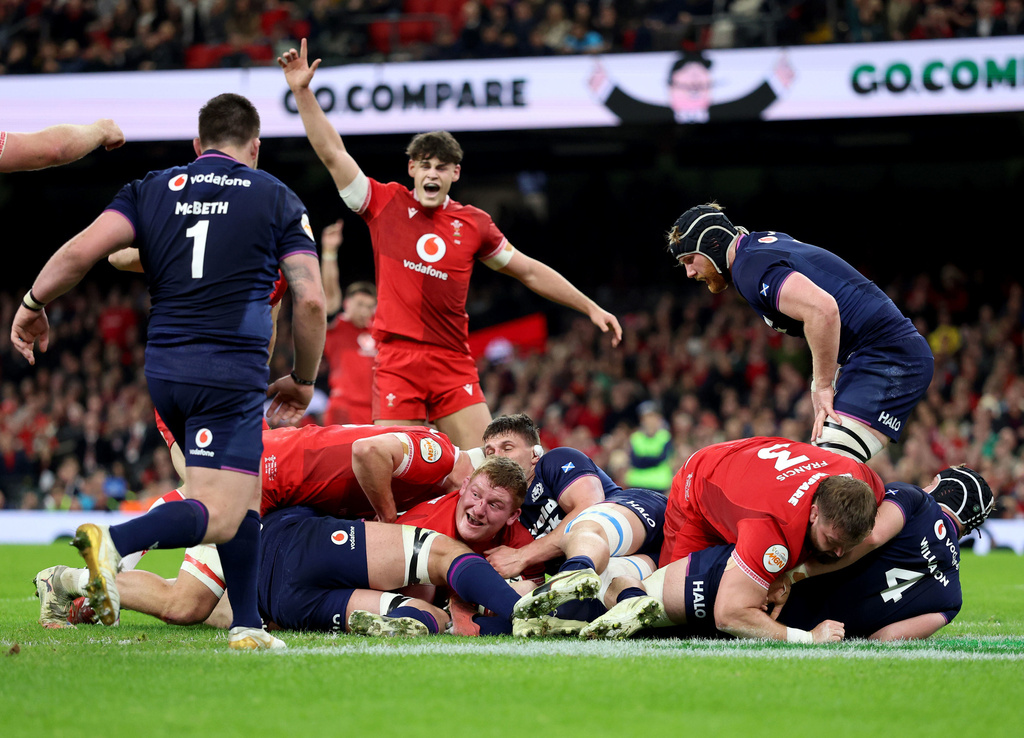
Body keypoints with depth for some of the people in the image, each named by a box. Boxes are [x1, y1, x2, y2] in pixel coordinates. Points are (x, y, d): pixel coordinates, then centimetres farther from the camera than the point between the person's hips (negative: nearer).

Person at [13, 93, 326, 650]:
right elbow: (310, 300, -1)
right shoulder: (278, 200, 6)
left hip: (163, 371, 5)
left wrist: (32, 304, 11)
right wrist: (303, 381, 11)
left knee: (242, 495, 20)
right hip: (233, 372, -5)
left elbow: (81, 250, -3)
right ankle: (115, 542, -35)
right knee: (219, 515, -10)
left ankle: (248, 624, 16)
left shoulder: (152, 190, 11)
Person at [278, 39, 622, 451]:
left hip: (453, 364, 2)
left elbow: (530, 272, 17)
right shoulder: (386, 204, 4)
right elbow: (332, 153, 1)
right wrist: (303, 92, -7)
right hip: (396, 360, -2)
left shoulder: (473, 223, 9)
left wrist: (591, 308, 17)